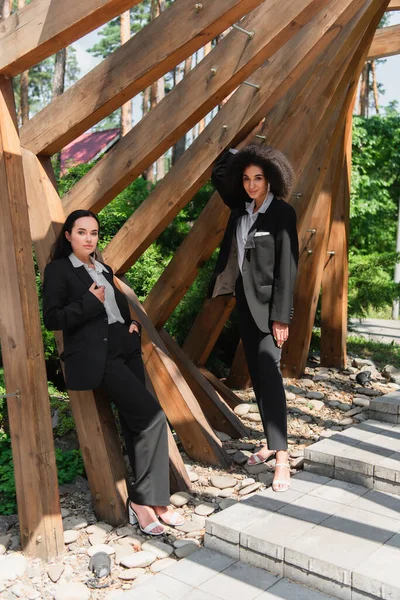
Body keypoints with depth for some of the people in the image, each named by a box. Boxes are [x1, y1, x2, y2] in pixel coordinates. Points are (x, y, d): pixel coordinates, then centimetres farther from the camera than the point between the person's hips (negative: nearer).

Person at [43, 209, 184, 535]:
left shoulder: (104, 270, 21)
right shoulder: (58, 270, 1)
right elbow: (52, 318, -6)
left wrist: (134, 323, 7)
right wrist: (90, 302, -13)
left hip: (127, 351, 8)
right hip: (97, 356, -7)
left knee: (135, 423, 4)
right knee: (153, 416, -17)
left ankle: (143, 500, 12)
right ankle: (147, 500, -5)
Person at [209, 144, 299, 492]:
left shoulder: (282, 213, -10)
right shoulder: (240, 208, 6)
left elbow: (287, 267, -14)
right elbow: (218, 175, 22)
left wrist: (281, 317, -16)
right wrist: (233, 150, 9)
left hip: (267, 305, -6)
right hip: (244, 300, 7)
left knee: (269, 373, -11)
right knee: (256, 374, 11)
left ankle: (282, 458, -6)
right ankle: (271, 444, 23)